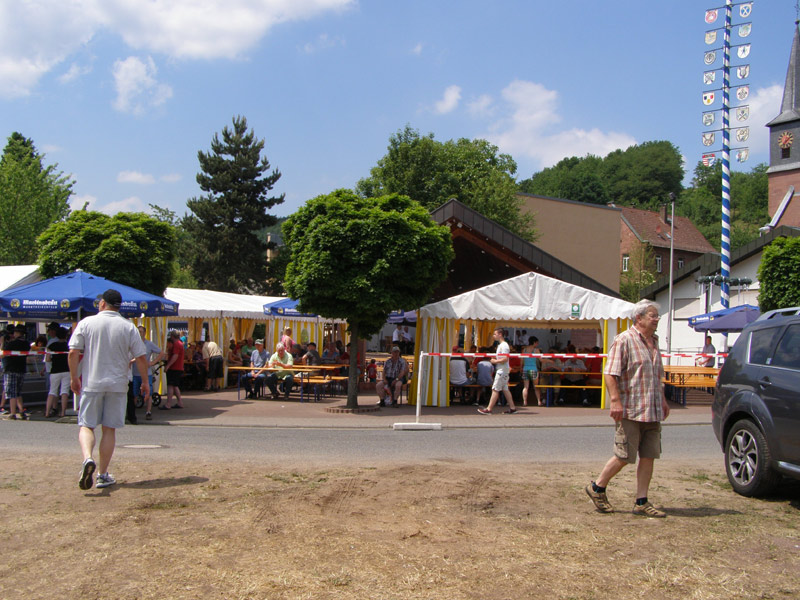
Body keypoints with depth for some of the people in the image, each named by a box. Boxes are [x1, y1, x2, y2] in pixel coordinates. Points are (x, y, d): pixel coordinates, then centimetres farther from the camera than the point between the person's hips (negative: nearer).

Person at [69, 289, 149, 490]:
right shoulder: (128, 327, 1)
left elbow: (73, 353, -4)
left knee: (86, 425, 6)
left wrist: (74, 377, 7)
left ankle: (87, 458, -22)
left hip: (91, 383, -1)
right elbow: (141, 357, -1)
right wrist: (145, 381, 11)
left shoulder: (86, 323, 0)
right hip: (117, 384, 1)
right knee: (109, 429, 8)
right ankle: (103, 475, 10)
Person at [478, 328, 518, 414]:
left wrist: (495, 361, -14)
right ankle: (512, 408, 15)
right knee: (505, 389, 11)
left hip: (502, 371, -10)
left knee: (495, 389, -9)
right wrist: (494, 359, 10)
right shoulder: (500, 345, 17)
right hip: (501, 370, 10)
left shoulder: (504, 345, -15)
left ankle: (489, 409, -8)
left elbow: (505, 359, -23)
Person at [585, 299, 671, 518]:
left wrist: (663, 400, 22)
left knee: (649, 456, 6)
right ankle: (597, 488, 16)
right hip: (630, 410, -8)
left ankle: (642, 502, 13)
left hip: (652, 411, 8)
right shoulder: (624, 340, -9)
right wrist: (615, 400, -23)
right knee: (624, 456, -3)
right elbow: (610, 373, -15)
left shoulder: (654, 342, 17)